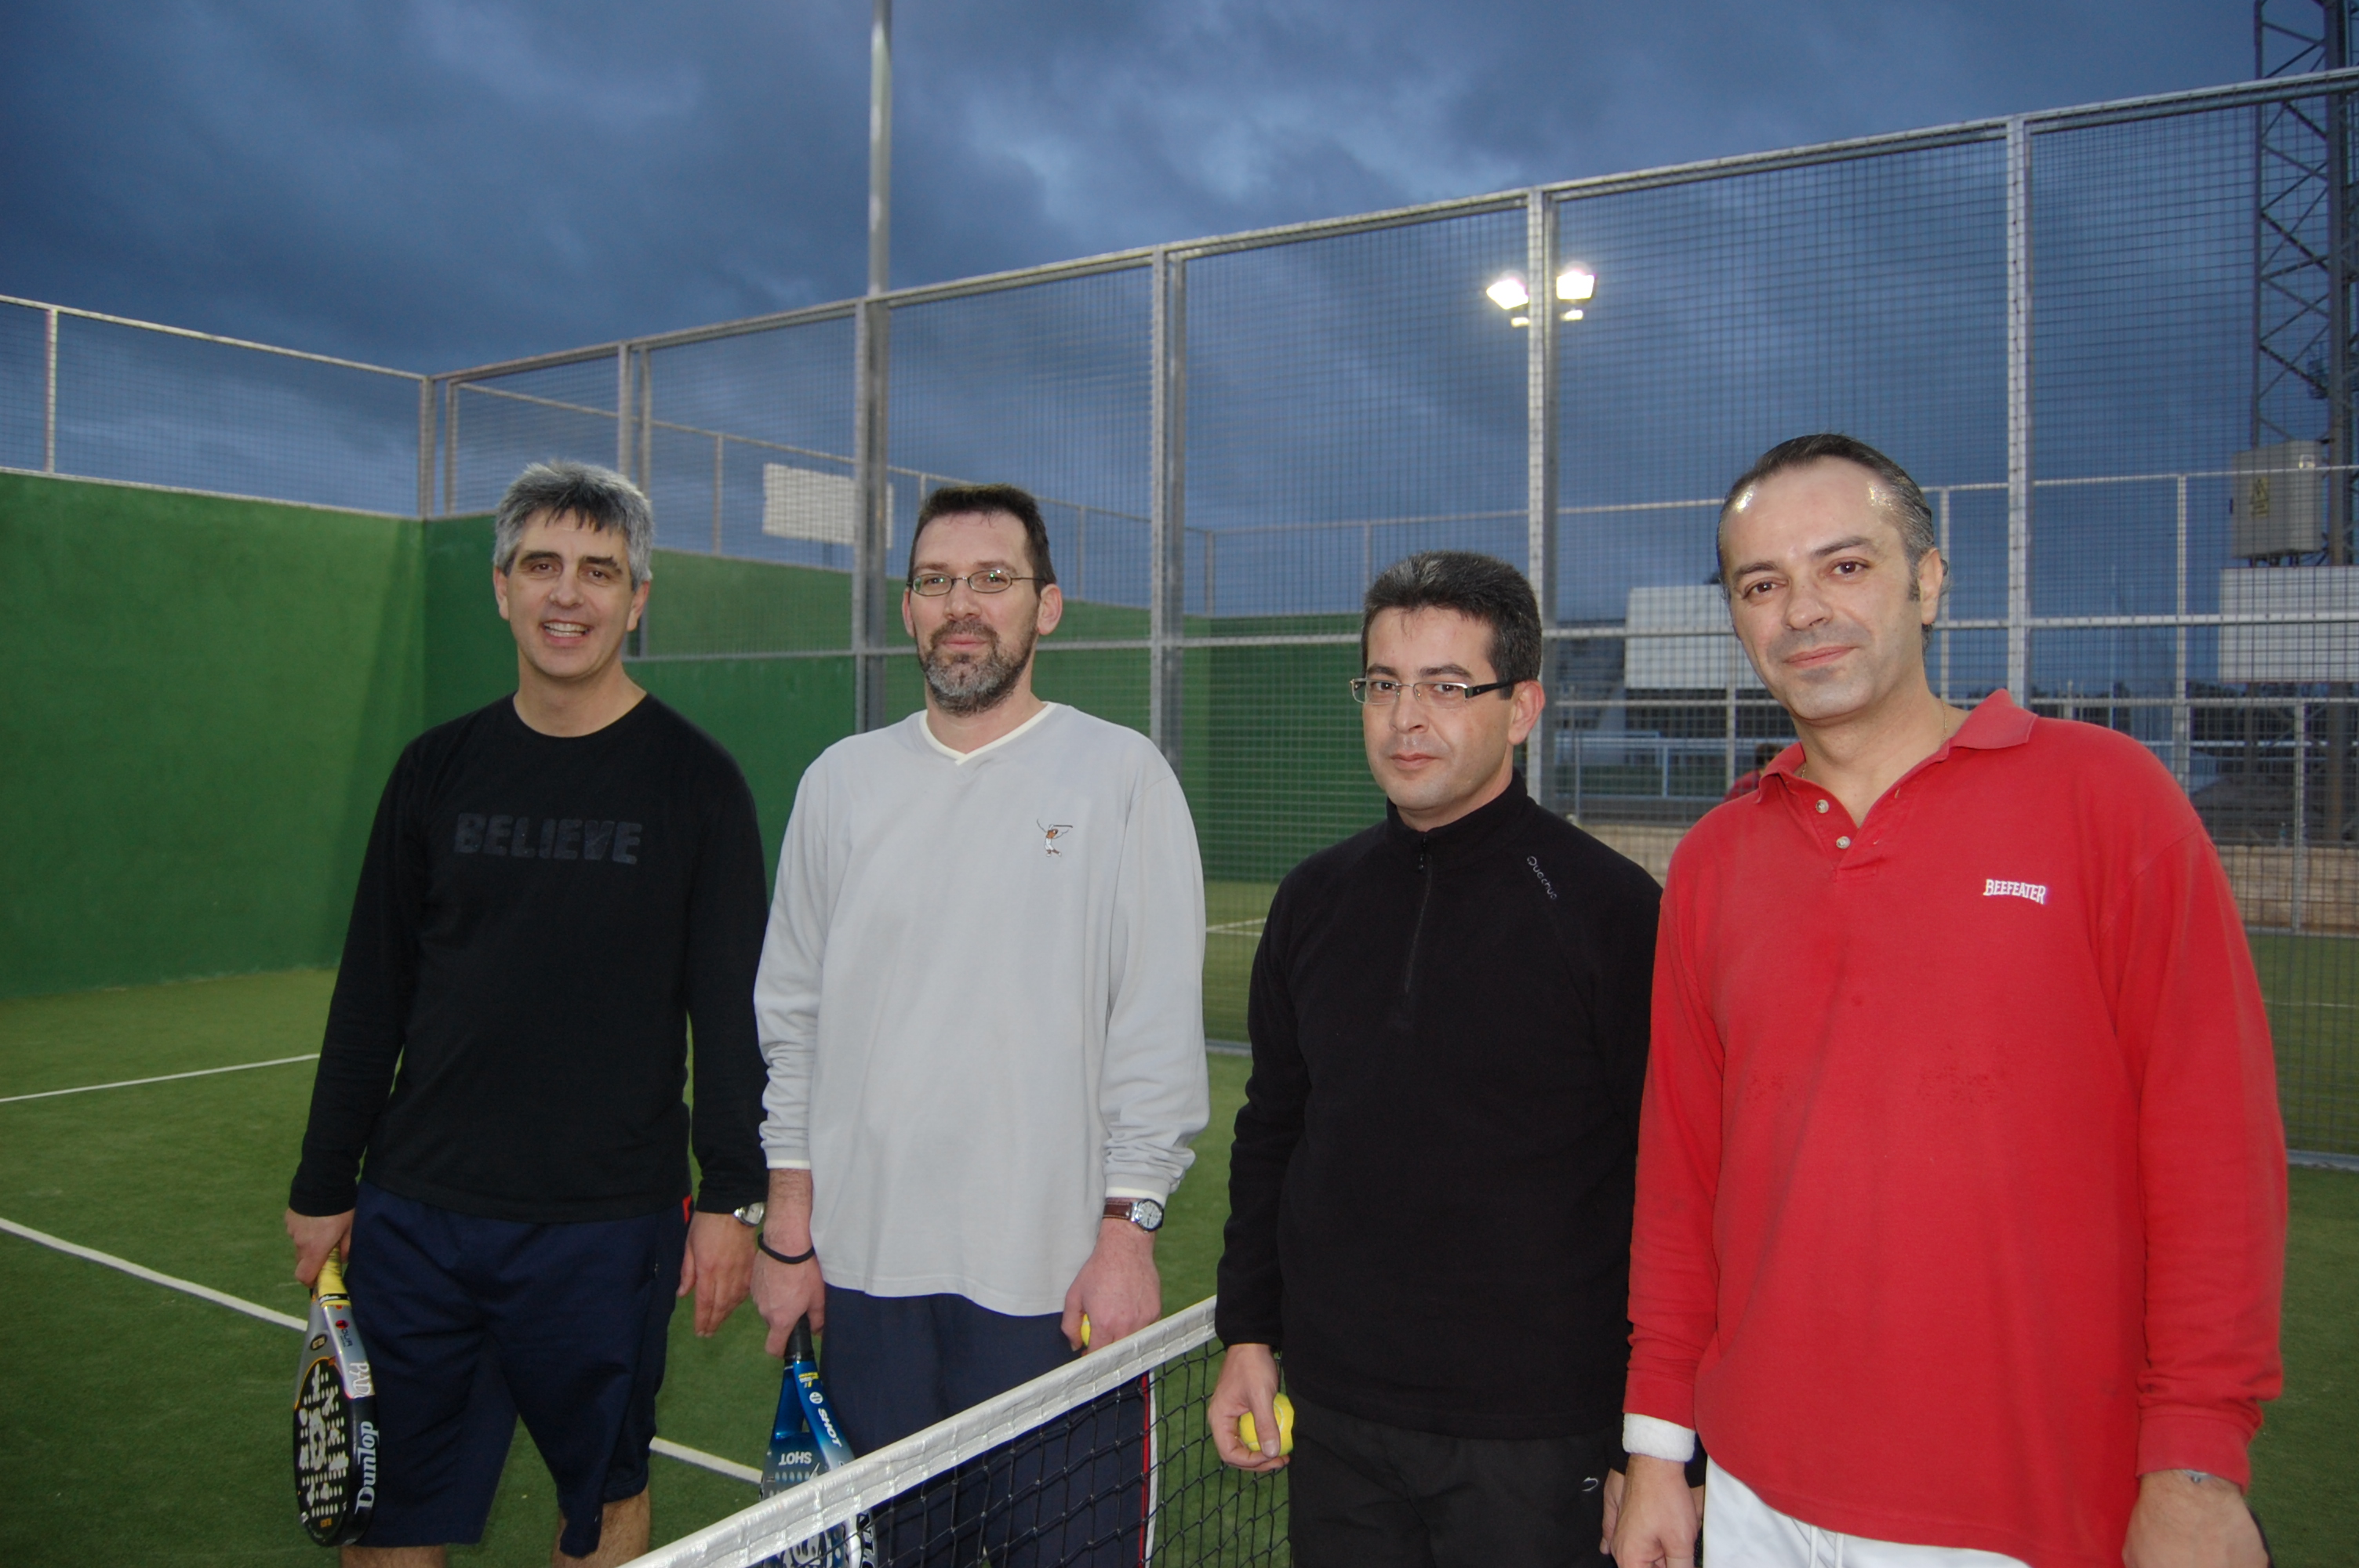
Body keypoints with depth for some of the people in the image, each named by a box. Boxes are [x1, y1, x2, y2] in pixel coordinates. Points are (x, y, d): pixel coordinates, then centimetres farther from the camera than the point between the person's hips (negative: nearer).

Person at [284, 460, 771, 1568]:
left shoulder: (693, 779, -5)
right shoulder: (438, 769, 5)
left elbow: (729, 1005, -6)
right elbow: (369, 995, 9)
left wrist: (730, 1197, -8)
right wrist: (323, 1186, 10)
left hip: (604, 1227, -3)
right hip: (412, 1217, 3)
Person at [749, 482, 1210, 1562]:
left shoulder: (1121, 774, -4)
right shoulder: (842, 780, 7)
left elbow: (1158, 1027, -6)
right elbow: (793, 1016, 10)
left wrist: (1129, 1233, -10)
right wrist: (788, 1227, 6)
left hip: (1055, 1276, -3)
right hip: (860, 1265, 4)